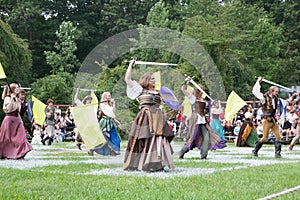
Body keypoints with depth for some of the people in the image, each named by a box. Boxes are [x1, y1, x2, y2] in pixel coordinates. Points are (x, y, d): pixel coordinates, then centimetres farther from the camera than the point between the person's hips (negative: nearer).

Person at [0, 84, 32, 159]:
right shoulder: (7, 98, -6)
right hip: (9, 119, -6)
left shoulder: (17, 99, 14)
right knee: (7, 138, 1)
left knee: (20, 138, -3)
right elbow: (8, 109, -18)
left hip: (17, 119, 7)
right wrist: (12, 99, -20)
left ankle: (18, 154, 0)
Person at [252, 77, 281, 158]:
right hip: (266, 120, -6)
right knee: (265, 137, -4)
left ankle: (277, 153, 2)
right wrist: (258, 82, -7)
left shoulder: (276, 99, 12)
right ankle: (255, 151, 12)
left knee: (278, 137, -3)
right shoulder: (264, 98, -7)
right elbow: (255, 91, -11)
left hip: (274, 120, 6)